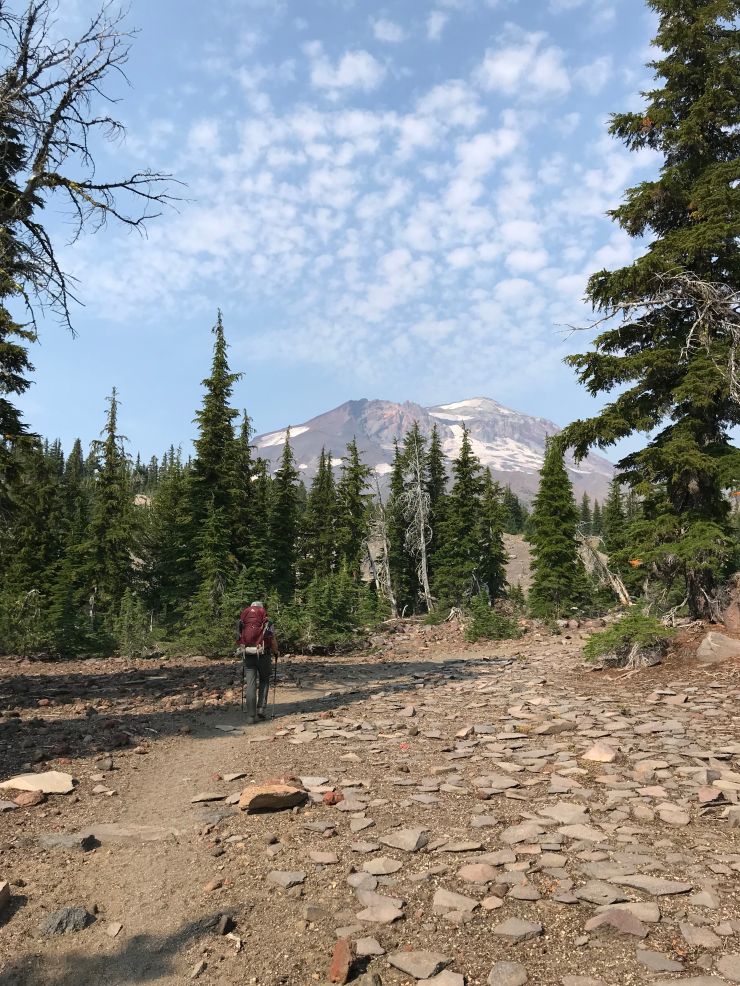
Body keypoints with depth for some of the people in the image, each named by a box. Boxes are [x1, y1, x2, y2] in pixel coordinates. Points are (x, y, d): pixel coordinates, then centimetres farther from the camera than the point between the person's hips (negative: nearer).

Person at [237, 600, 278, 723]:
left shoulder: (242, 621, 10)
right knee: (264, 681, 18)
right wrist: (276, 653, 17)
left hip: (247, 655, 2)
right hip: (263, 654, -2)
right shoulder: (267, 621, 3)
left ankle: (251, 715, 3)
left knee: (250, 684, 4)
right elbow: (273, 640, 1)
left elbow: (239, 640, 8)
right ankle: (261, 708, 8)